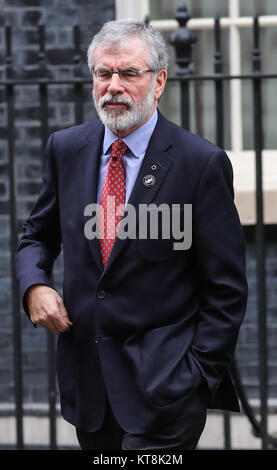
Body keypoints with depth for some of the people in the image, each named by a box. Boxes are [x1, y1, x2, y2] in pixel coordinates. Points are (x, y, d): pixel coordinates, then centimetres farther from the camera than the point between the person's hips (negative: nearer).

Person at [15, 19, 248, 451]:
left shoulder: (202, 163, -8)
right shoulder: (66, 149, 6)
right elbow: (38, 235, 20)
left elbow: (226, 289, -5)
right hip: (87, 379, 5)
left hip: (164, 384, -5)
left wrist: (198, 378, -9)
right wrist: (35, 285, -2)